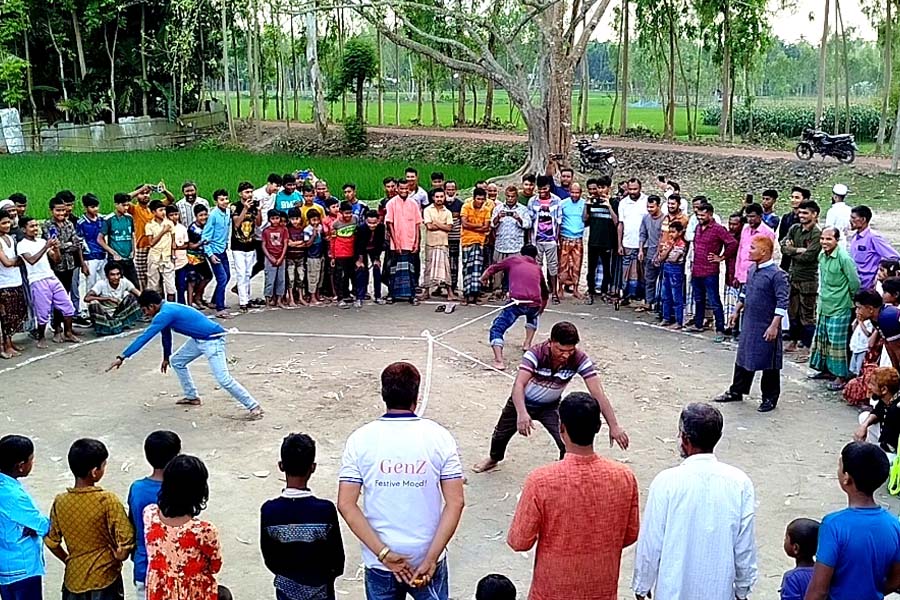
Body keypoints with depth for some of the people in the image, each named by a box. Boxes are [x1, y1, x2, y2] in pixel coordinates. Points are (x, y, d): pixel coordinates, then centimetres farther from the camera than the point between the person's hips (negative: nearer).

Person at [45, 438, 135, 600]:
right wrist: (118, 557, 2)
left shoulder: (60, 502, -8)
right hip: (105, 578, -3)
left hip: (74, 578, 4)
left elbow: (52, 542, 2)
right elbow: (126, 541, -19)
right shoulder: (108, 501, -20)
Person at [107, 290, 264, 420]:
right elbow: (166, 335, 26)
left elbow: (144, 337, -23)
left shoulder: (165, 313, -21)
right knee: (177, 361, 20)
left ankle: (254, 407, -9)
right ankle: (192, 397, 29)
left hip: (212, 339, -10)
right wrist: (166, 357, 38)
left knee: (224, 379, -15)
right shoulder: (166, 310, 9)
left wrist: (122, 357, -21)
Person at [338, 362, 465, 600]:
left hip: (379, 561, 0)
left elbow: (346, 505, -13)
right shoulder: (439, 437, -10)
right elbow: (456, 502, -14)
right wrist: (430, 559, -14)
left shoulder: (360, 439, -9)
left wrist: (384, 554, -14)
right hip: (428, 556, 0)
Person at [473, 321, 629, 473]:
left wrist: (614, 426, -42)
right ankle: (494, 458, 53)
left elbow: (598, 393, -34)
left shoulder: (580, 360, -31)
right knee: (500, 434, 20)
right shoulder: (536, 354, -36)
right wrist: (522, 413, -64)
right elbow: (519, 384, -47)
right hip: (522, 403, 0)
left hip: (551, 407, 1)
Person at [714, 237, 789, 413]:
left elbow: (782, 302, -21)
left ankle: (770, 398, 17)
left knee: (769, 364, 5)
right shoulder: (751, 269, 6)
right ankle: (736, 391, 30)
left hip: (766, 327, -8)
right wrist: (737, 311, 21)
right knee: (743, 358, 17)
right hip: (748, 323, 8)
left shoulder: (777, 274, -19)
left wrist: (774, 326, -24)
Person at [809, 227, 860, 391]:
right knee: (822, 338, 16)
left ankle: (841, 376, 6)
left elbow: (855, 283, -14)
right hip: (823, 306, 8)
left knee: (837, 343, -3)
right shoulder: (822, 256, 4)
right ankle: (826, 369, 30)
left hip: (839, 309, -8)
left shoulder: (844, 258, -20)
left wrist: (849, 300, -1)